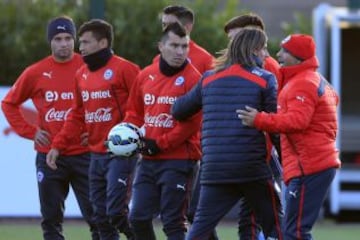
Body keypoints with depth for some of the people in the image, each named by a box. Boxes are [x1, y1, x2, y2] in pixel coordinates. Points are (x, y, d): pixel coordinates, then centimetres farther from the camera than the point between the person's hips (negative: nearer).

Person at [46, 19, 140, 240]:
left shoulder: (124, 69, -9)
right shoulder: (82, 75, 14)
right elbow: (77, 115, 19)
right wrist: (57, 145, 12)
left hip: (120, 153, -7)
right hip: (96, 155, 7)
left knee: (116, 212, -14)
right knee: (101, 217, 8)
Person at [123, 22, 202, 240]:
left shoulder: (192, 78, -9)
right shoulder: (145, 76, 10)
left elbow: (192, 122, -14)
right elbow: (135, 112, 21)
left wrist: (160, 144, -14)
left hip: (178, 161, -6)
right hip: (148, 161, 6)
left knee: (173, 222, -6)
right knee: (138, 217, 7)